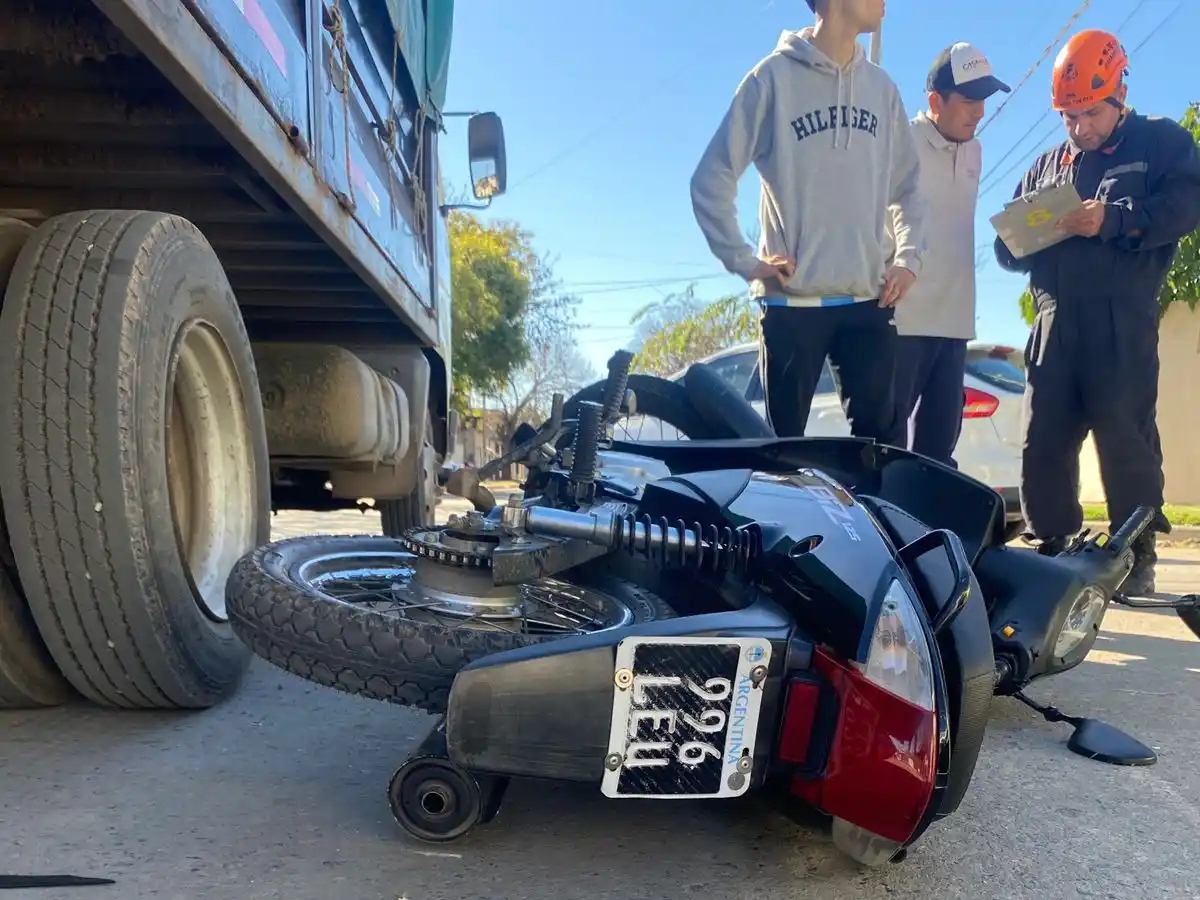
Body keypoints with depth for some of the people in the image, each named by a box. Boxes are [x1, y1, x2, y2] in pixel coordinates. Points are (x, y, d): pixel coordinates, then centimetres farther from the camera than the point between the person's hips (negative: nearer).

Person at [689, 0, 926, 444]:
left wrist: (909, 259, 9)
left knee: (883, 437, 4)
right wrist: (744, 260, -8)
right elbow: (711, 178, -3)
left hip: (867, 300, 4)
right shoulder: (774, 77, -2)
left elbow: (910, 187, 21)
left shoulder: (882, 88, 12)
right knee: (784, 441, 3)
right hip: (791, 301, -4)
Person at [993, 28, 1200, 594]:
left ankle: (1137, 560, 4)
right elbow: (1007, 248, 18)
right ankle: (1053, 553, 14)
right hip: (1055, 322, 5)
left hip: (1121, 321, -4)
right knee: (1043, 443, 3)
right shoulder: (1046, 168, 23)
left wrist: (1113, 220, -19)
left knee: (1125, 441, -6)